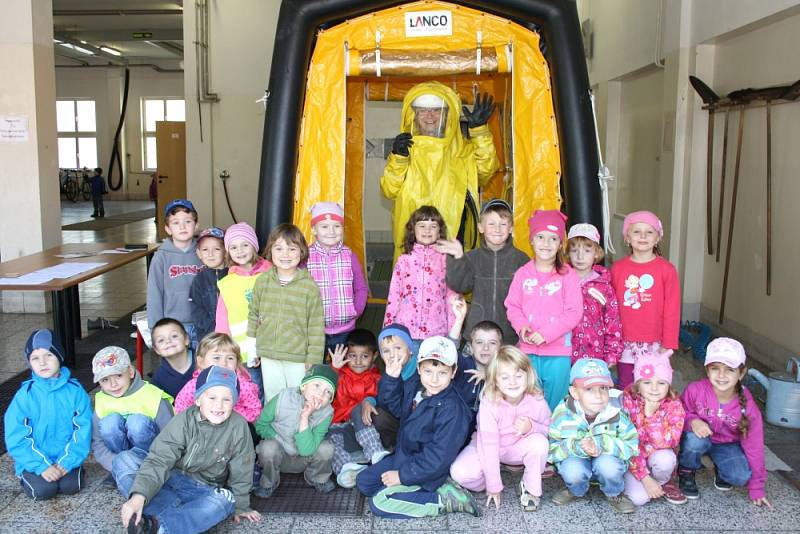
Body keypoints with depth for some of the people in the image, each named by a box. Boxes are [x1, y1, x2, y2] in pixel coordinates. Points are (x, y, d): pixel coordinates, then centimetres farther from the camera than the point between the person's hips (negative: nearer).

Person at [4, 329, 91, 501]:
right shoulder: (25, 395, -9)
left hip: (66, 458, 0)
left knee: (70, 486, -19)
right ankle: (26, 476, 13)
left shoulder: (75, 390, -6)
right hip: (35, 460, 0)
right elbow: (16, 439, -10)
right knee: (43, 490, -19)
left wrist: (67, 462, -15)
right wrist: (41, 466, -17)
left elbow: (84, 428, -7)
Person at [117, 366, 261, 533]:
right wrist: (139, 496, -37)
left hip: (203, 491, 0)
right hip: (170, 480, 0)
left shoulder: (238, 427, -12)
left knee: (224, 501, -34)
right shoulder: (184, 421, -14)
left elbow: (241, 471, -1)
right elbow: (159, 461, -23)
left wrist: (240, 505, 7)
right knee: (124, 460, -21)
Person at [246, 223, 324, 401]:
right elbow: (253, 314, 9)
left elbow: (316, 326, -7)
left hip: (298, 359, -3)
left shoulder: (309, 286, -10)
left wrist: (313, 360, -7)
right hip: (268, 356, 3)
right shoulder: (262, 281, -1)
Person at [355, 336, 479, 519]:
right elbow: (395, 406, 12)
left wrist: (402, 475, -20)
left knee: (379, 503, -16)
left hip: (425, 470, -9)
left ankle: (444, 501, -9)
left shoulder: (452, 409, -29)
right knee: (364, 482, 11)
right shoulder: (414, 385, -7)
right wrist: (391, 377, -7)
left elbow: (439, 457, -28)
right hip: (403, 456, 9)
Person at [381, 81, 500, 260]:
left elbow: (485, 169, -6)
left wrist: (479, 130, -12)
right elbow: (389, 190, 0)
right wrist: (398, 157, -13)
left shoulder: (463, 149, 11)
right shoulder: (405, 147, 9)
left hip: (454, 232, 1)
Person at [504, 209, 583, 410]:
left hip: (558, 351, -2)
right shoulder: (522, 273, 4)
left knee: (555, 402, 10)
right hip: (527, 350, 2)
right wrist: (521, 327, -13)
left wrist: (546, 333, -17)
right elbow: (512, 306, 6)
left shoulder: (568, 275, -5)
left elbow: (574, 312, -9)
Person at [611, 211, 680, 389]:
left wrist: (668, 345, -5)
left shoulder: (667, 269, -6)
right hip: (625, 344, 2)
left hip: (654, 345, -2)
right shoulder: (617, 268, 0)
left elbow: (672, 310, -4)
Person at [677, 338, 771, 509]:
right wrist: (692, 421, -35)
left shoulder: (747, 406, -22)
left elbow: (754, 446, -11)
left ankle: (720, 470, 13)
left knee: (741, 476, -25)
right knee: (694, 439, -36)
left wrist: (756, 488, -5)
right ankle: (686, 471, -3)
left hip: (727, 445, 1)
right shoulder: (695, 390, -27)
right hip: (699, 437, -1)